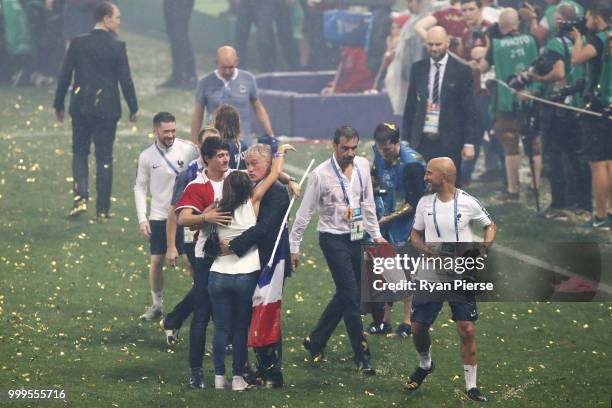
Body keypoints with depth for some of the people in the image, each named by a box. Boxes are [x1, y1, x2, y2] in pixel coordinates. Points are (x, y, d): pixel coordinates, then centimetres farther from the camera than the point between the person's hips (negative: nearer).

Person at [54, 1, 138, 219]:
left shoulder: (77, 44, -2)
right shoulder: (117, 46, -9)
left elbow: (64, 76, 0)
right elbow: (125, 80, -7)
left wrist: (58, 104, 11)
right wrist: (134, 108, 4)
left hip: (81, 107, 2)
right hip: (107, 109, -2)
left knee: (79, 152, 15)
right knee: (104, 158, 6)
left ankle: (80, 197, -4)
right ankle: (102, 209, 7)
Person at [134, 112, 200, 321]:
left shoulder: (188, 149, -7)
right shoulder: (146, 156, -2)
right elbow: (140, 188, 4)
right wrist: (142, 218, -3)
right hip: (159, 217, 2)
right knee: (156, 262, 3)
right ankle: (157, 305, 17)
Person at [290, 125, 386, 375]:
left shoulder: (362, 166, 4)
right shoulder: (321, 174, -12)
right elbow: (304, 212, -6)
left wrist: (376, 235, 13)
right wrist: (294, 247, -3)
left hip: (356, 238, 6)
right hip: (334, 239, -6)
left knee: (345, 296, 11)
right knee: (351, 296, -9)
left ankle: (315, 342, 27)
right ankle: (362, 358, -5)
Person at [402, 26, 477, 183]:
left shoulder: (461, 71, 0)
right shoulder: (417, 68, 9)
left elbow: (469, 110, -1)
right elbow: (410, 107, 12)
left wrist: (469, 143, -6)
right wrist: (406, 140, 8)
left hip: (449, 142, -2)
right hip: (421, 140, 2)